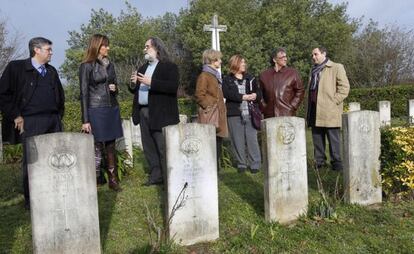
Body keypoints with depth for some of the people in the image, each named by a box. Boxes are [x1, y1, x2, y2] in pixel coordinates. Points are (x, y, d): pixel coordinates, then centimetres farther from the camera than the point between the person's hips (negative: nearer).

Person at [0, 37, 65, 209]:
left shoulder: (52, 71, 18)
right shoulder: (16, 67, 1)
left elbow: (60, 94, 27)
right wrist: (16, 116, -7)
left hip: (54, 122, 5)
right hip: (31, 123, -5)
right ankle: (31, 201, 10)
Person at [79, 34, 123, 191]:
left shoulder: (109, 65, 13)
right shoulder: (86, 66, -3)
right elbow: (84, 94, -7)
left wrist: (115, 88, -3)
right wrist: (85, 120, -12)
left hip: (112, 110, 5)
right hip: (96, 111, -5)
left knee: (111, 147, 8)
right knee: (97, 148, -4)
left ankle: (113, 180, 14)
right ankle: (96, 181, 5)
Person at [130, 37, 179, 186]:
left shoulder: (169, 67, -2)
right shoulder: (143, 68, 22)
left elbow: (173, 86, -18)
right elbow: (135, 90, 23)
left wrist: (151, 83, -22)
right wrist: (133, 84, 0)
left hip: (160, 114, -7)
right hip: (143, 112, 8)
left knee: (163, 148, -6)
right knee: (148, 147, 9)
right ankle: (155, 175, 18)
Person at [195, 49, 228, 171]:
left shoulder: (215, 75, 20)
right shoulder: (204, 76, -9)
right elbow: (199, 96, -15)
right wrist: (210, 106, -17)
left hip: (219, 116, 9)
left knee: (218, 145, 11)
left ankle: (216, 170, 18)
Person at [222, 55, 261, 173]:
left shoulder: (250, 78, 15)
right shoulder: (227, 80, 7)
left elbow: (259, 94, 13)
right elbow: (227, 93, -10)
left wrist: (255, 96, -10)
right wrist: (243, 97, -15)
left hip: (250, 113, 1)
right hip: (234, 114, -1)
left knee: (252, 139, -3)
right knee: (238, 140, 3)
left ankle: (255, 163, 5)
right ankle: (241, 163, 14)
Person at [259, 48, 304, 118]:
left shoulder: (293, 73, 5)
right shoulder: (264, 75, 9)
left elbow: (300, 91, 7)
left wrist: (292, 106, -1)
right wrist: (264, 108, 6)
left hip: (287, 115, -1)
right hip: (270, 116, 2)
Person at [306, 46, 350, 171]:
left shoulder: (336, 68, 1)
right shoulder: (313, 70, 22)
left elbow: (344, 87, -6)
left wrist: (333, 101, -13)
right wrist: (308, 111, 17)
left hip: (330, 111, -7)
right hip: (315, 111, 7)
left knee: (334, 140, -3)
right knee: (317, 139, 10)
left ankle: (336, 164, 5)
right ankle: (319, 163, 19)